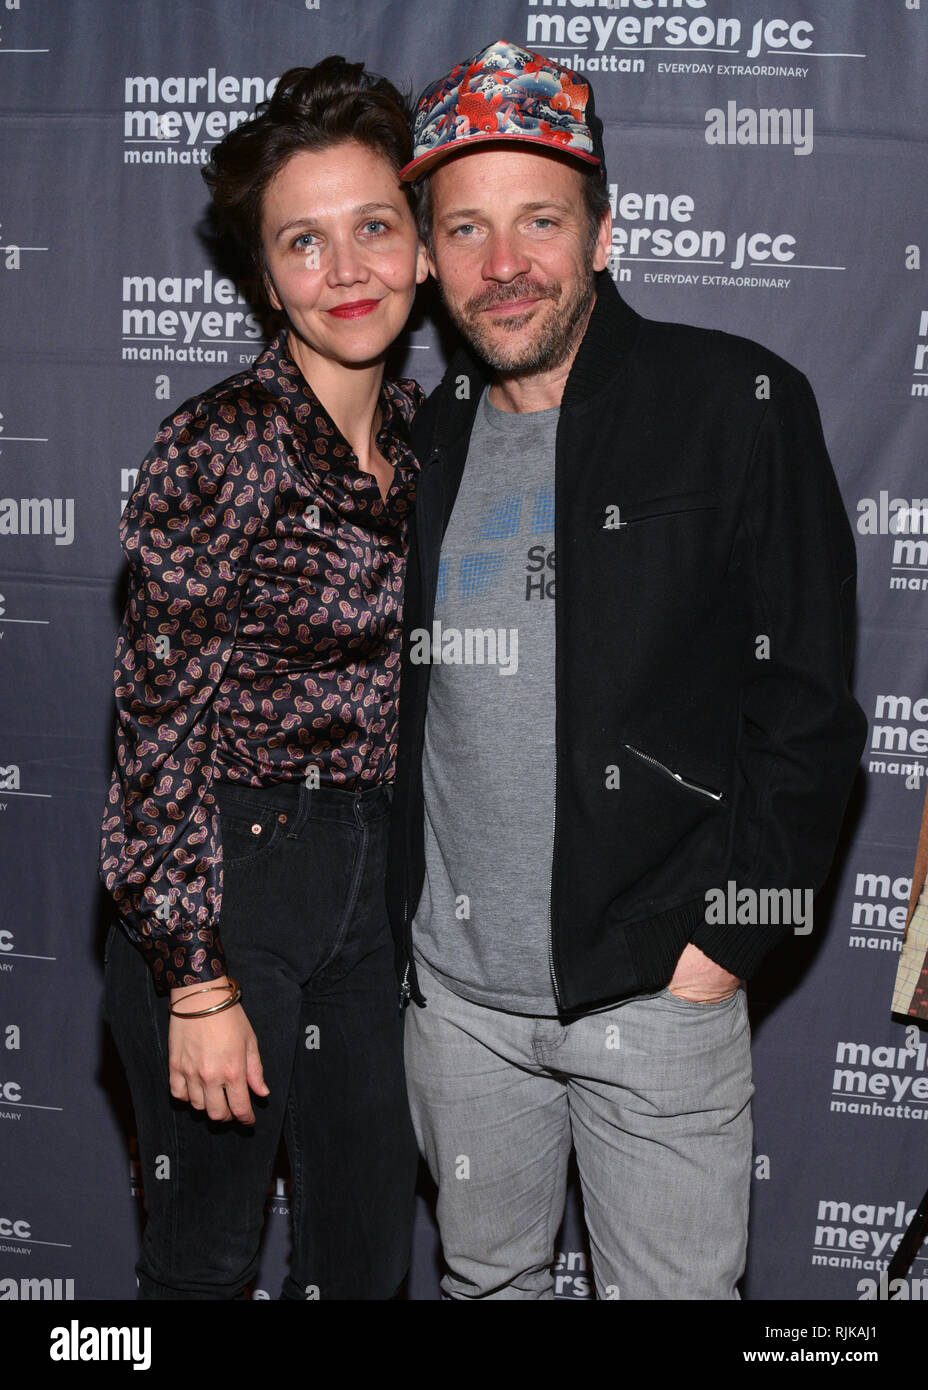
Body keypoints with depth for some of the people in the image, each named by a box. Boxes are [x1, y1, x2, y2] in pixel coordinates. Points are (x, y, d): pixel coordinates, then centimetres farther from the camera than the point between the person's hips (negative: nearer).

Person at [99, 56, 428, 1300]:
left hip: (371, 871, 7)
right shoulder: (223, 444, -16)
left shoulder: (419, 429, 6)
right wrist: (197, 983, -16)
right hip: (223, 877, -6)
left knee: (369, 1252, 19)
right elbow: (159, 730, -16)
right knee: (208, 1252, 12)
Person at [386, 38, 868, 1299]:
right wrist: (394, 915, 7)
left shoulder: (738, 406, -9)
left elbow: (809, 707, -10)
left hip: (656, 993, -4)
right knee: (487, 1276, 21)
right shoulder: (424, 441, 5)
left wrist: (722, 941, -13)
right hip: (452, 986, 4)